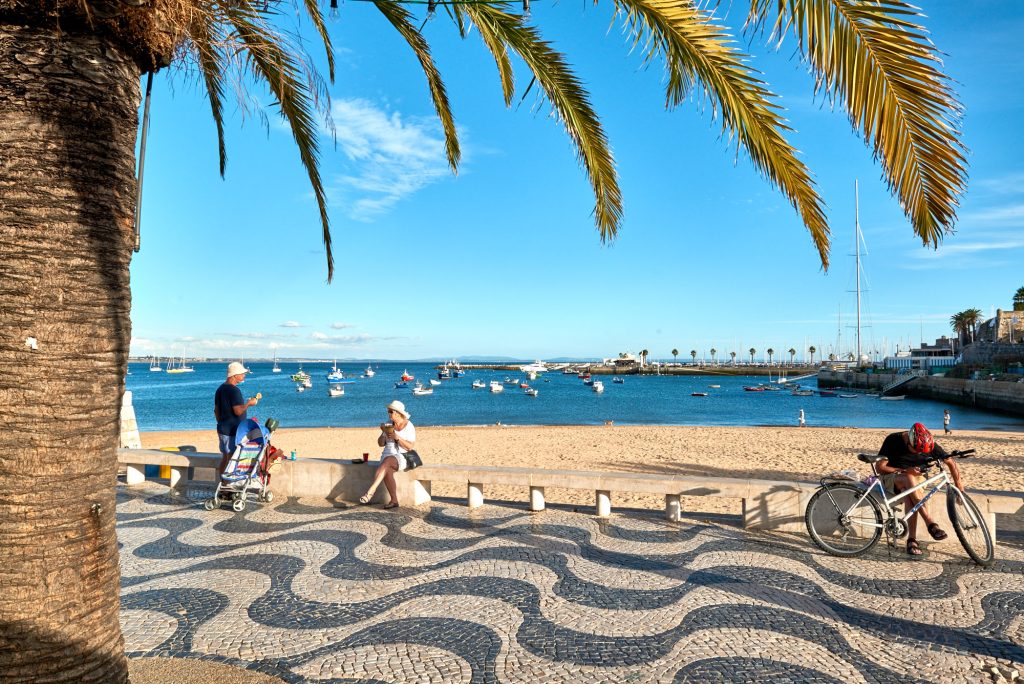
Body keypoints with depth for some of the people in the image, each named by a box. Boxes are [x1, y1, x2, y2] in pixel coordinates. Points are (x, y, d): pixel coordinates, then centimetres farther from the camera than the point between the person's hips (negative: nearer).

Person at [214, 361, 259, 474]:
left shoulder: (220, 389, 11)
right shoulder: (234, 390, -18)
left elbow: (216, 410, 17)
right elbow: (238, 411, -24)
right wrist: (249, 403, -10)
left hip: (222, 430, 9)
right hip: (233, 431, -9)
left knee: (225, 459, 17)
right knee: (232, 460, -3)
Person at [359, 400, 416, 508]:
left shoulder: (409, 426, -3)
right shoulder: (388, 424, 11)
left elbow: (410, 447, -10)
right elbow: (380, 444, 11)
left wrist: (397, 437, -20)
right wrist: (383, 433, -8)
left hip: (402, 457, -4)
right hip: (388, 455, 4)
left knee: (387, 461, -35)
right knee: (387, 470, -30)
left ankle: (370, 491, -41)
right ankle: (394, 500, -27)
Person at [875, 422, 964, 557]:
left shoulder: (928, 445, -11)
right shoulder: (893, 440, -18)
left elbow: (951, 463, -2)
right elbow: (880, 467, -15)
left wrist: (959, 487, -8)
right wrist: (904, 471, -24)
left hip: (916, 477, 2)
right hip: (890, 478, -2)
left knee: (910, 497, -35)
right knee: (909, 478, -38)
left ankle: (912, 539, -33)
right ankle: (930, 524, -41)